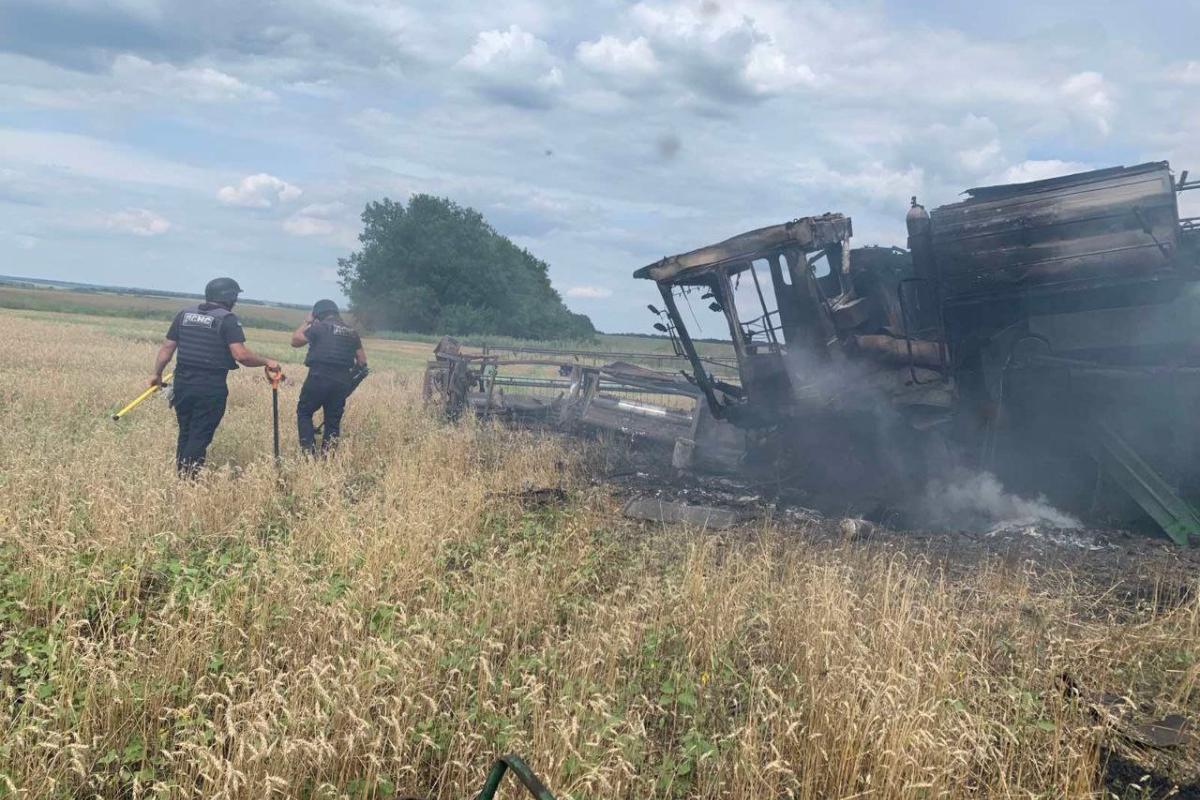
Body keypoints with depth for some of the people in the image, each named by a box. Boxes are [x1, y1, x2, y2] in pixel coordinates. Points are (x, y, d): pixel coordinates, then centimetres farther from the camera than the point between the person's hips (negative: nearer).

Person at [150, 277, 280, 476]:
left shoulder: (185, 314, 9)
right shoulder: (227, 319, -9)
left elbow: (167, 348, 10)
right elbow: (241, 355, -18)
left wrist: (157, 374, 20)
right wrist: (266, 362, -5)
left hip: (183, 382, 6)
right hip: (211, 387, -6)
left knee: (185, 433, 18)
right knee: (199, 437, 1)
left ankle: (180, 475, 24)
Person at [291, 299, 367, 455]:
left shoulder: (319, 327, -2)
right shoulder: (352, 332, 13)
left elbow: (295, 341, 4)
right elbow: (362, 361, 13)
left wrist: (306, 322, 13)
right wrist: (350, 377, 25)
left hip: (319, 378, -4)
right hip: (342, 382, 4)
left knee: (304, 412, 11)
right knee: (333, 419, 12)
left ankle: (309, 450, -3)